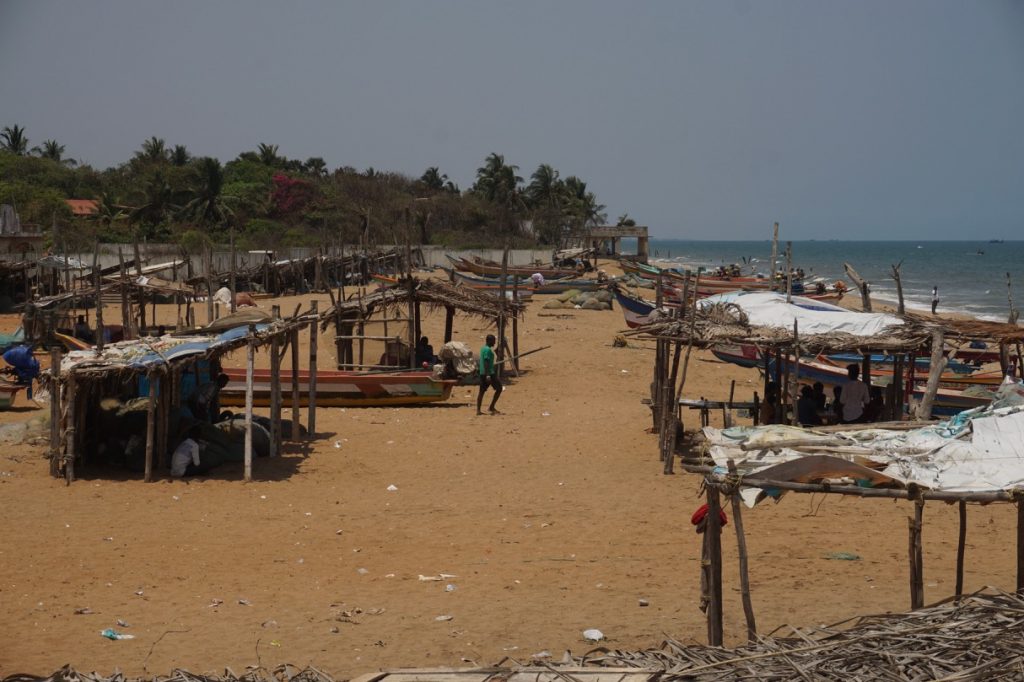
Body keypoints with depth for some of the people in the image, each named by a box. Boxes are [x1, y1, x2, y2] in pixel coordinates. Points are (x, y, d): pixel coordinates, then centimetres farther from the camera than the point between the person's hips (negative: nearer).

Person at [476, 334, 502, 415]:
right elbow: (486, 362, -22)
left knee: (482, 391, 7)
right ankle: (491, 408, -1)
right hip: (489, 373, -10)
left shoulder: (483, 348, 15)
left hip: (482, 373, 10)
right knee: (499, 389, 1)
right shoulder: (488, 350, -15)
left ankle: (478, 410, 3)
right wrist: (487, 375, -26)